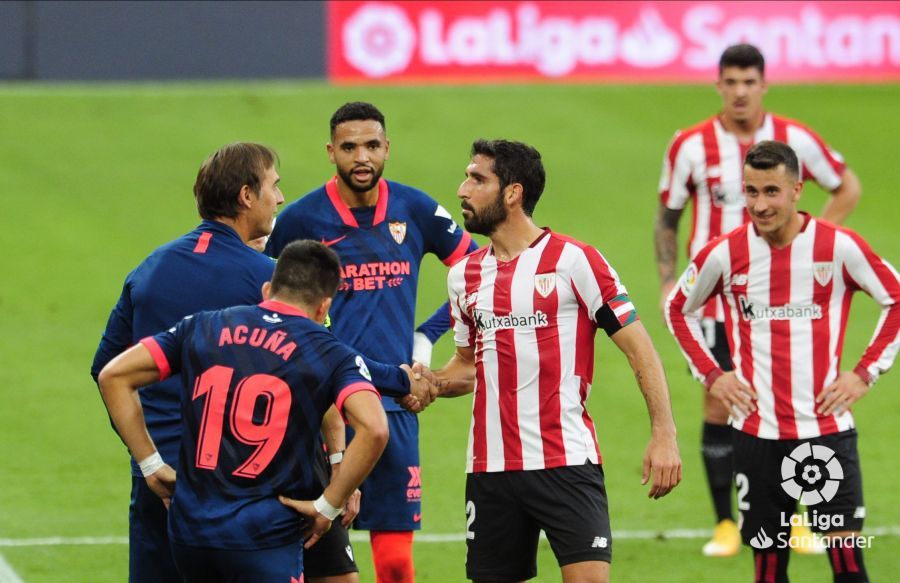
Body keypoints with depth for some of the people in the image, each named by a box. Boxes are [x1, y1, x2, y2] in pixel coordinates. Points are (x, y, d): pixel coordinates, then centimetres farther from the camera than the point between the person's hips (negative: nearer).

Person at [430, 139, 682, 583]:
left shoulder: (573, 260, -5)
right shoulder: (464, 275, 13)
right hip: (491, 467, 6)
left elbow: (639, 349, -5)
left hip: (567, 463, -5)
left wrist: (664, 435, -14)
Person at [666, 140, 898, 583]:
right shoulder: (725, 254, -1)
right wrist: (710, 374, 6)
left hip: (826, 426, -2)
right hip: (756, 430, 2)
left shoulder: (840, 247, -5)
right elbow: (679, 309, 16)